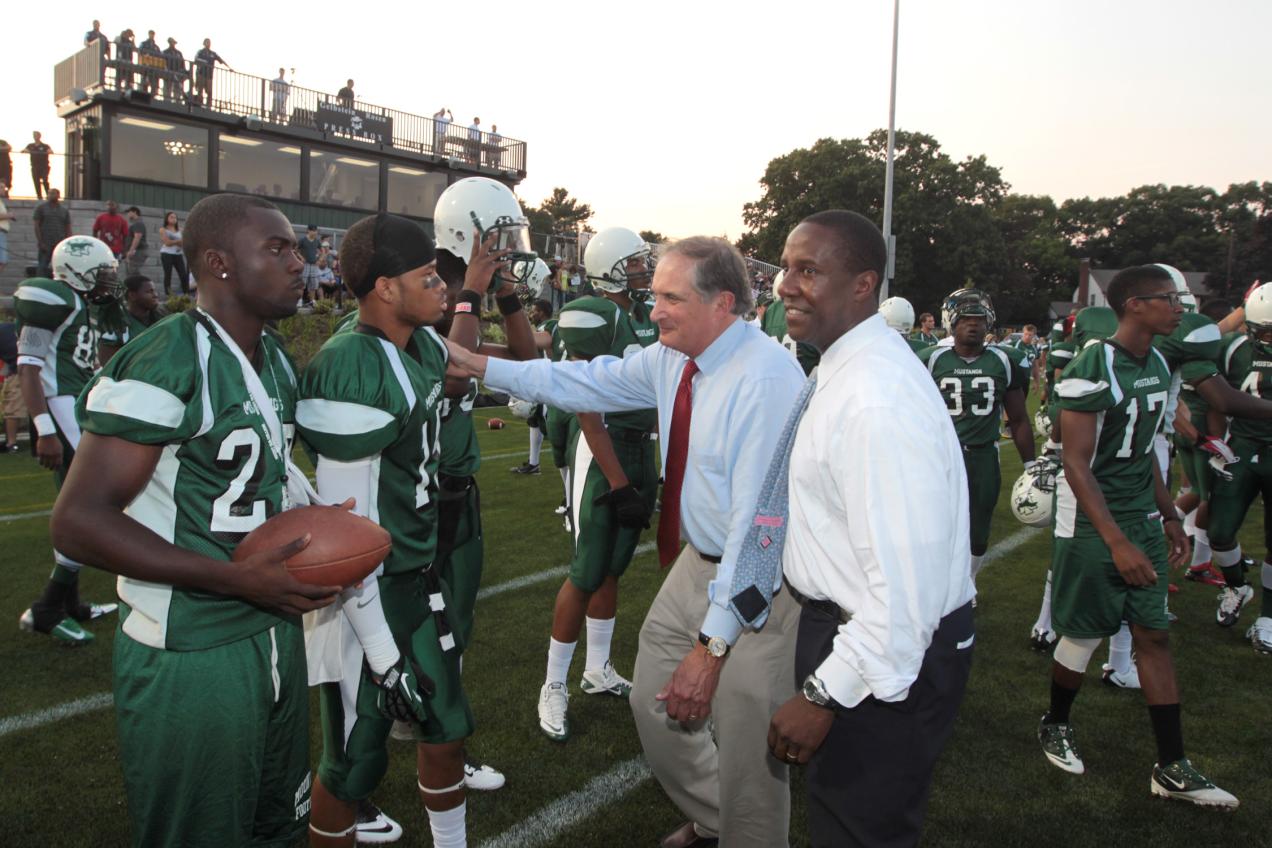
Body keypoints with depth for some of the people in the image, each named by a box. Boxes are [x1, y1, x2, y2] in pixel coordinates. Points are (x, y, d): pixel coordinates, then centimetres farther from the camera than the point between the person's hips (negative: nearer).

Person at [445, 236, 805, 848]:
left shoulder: (766, 379, -26)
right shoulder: (670, 360, -1)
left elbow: (759, 522, -28)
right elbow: (586, 383, 12)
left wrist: (713, 644, -27)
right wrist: (478, 366, 10)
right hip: (698, 562, 8)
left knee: (746, 752, 4)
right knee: (654, 705, 18)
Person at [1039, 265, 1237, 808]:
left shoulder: (1158, 366, 7)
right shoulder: (1093, 370, -19)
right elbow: (1077, 465, -21)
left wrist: (1169, 516, 19)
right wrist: (1117, 543, -24)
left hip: (1143, 522, 8)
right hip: (1093, 526, -8)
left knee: (1155, 636, 10)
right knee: (1083, 636, 6)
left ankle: (1172, 768, 19)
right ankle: (1055, 727, 31)